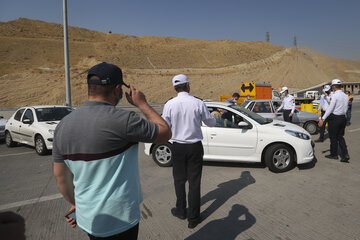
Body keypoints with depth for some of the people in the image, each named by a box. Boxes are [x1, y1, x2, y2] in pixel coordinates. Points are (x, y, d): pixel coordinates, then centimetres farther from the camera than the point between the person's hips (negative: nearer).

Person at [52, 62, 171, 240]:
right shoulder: (121, 120, -24)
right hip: (119, 219, -6)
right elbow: (165, 133, -12)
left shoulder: (63, 125, -1)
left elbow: (60, 175, 8)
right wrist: (142, 104, -2)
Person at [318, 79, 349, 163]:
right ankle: (345, 155, 6)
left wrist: (323, 119, -23)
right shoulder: (346, 96, 8)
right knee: (340, 137, 14)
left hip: (334, 118, -7)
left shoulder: (335, 95, -16)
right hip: (343, 118, 7)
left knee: (333, 137, 6)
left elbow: (330, 108, -22)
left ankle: (334, 154, 18)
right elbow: (345, 109, 11)